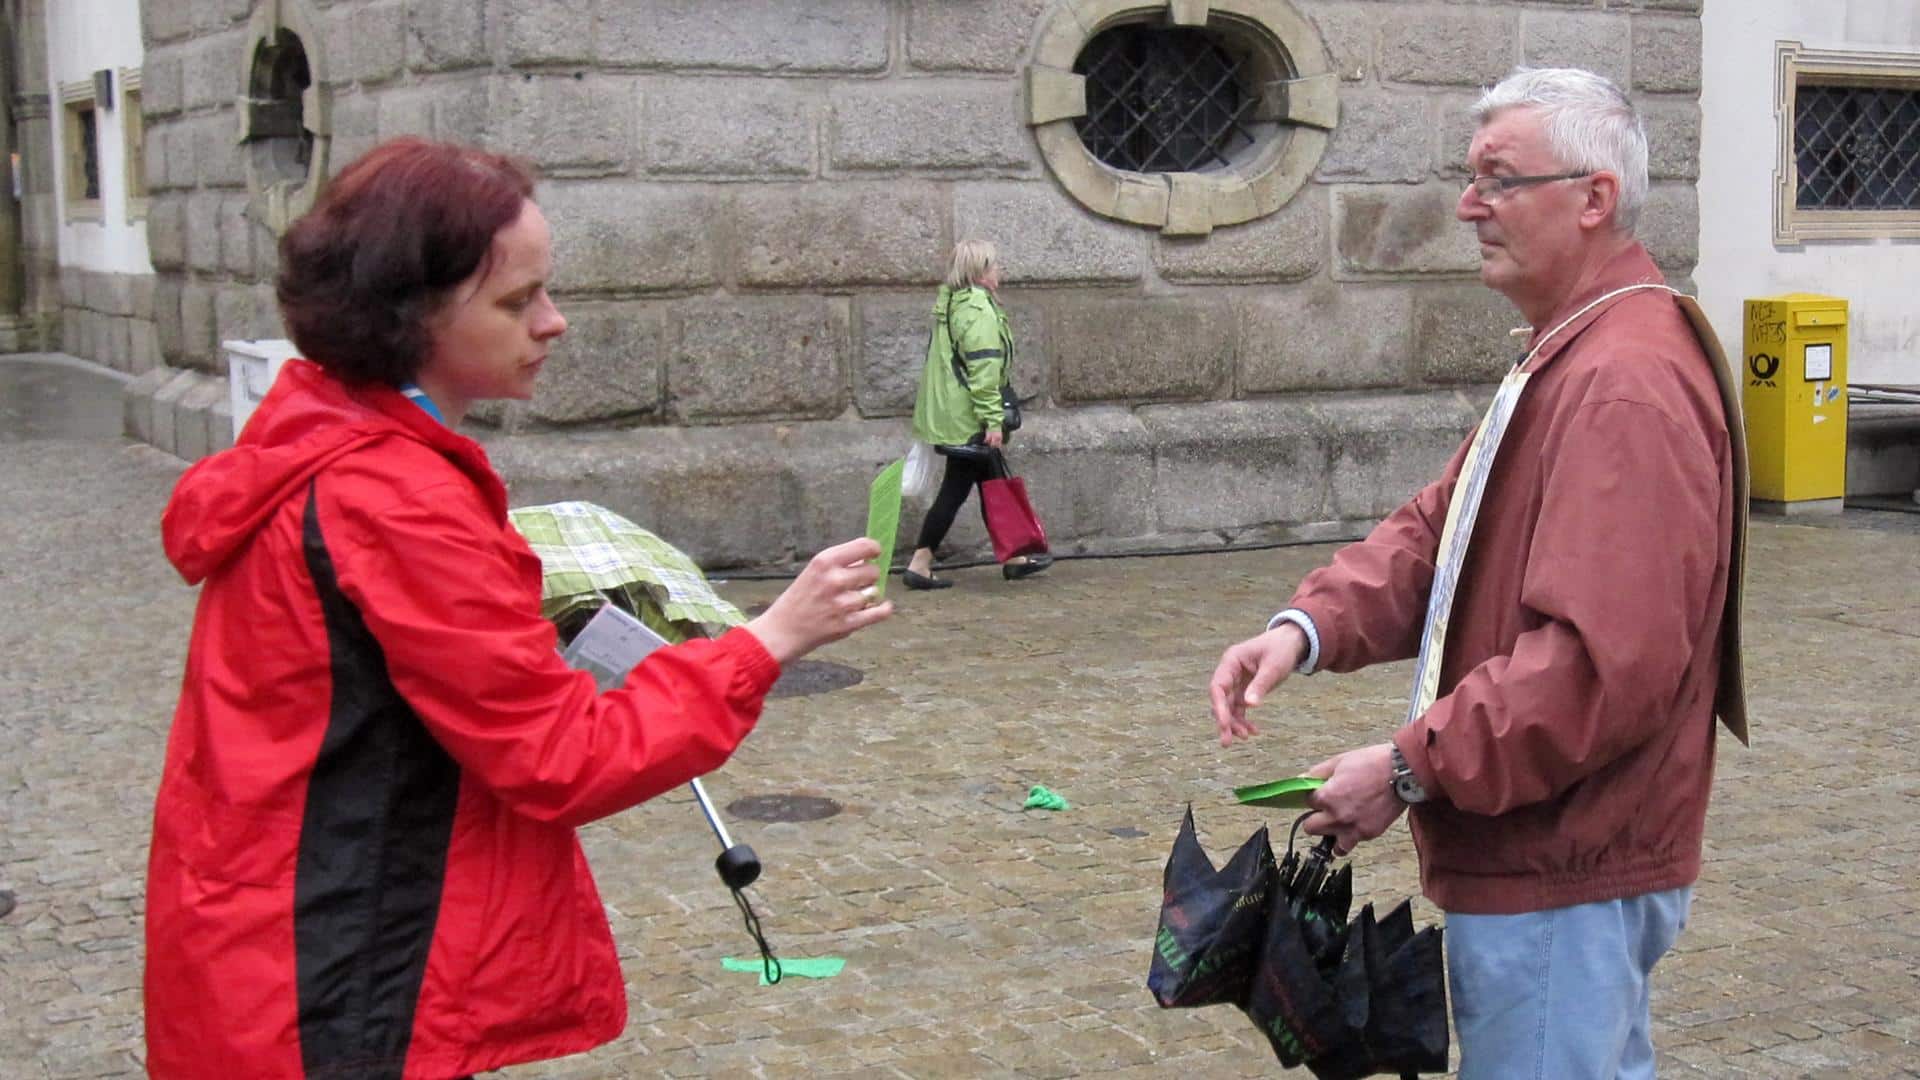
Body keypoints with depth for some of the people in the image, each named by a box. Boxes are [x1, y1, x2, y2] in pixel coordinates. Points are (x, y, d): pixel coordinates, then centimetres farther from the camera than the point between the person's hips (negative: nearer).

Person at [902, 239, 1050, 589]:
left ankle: (1011, 558, 24)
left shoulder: (949, 305, 14)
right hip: (968, 420, -10)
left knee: (990, 483, 16)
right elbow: (983, 371, -23)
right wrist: (993, 420, -22)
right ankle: (919, 564, -2)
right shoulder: (979, 311, -17)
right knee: (955, 489, -3)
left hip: (946, 413, 10)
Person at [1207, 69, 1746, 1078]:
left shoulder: (1627, 386, -23)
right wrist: (1310, 624, -6)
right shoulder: (1566, 358, 14)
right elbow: (1439, 530, 11)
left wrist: (1413, 768, -21)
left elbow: (1603, 662, -29)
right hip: (1546, 854, 11)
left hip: (1563, 879, -11)